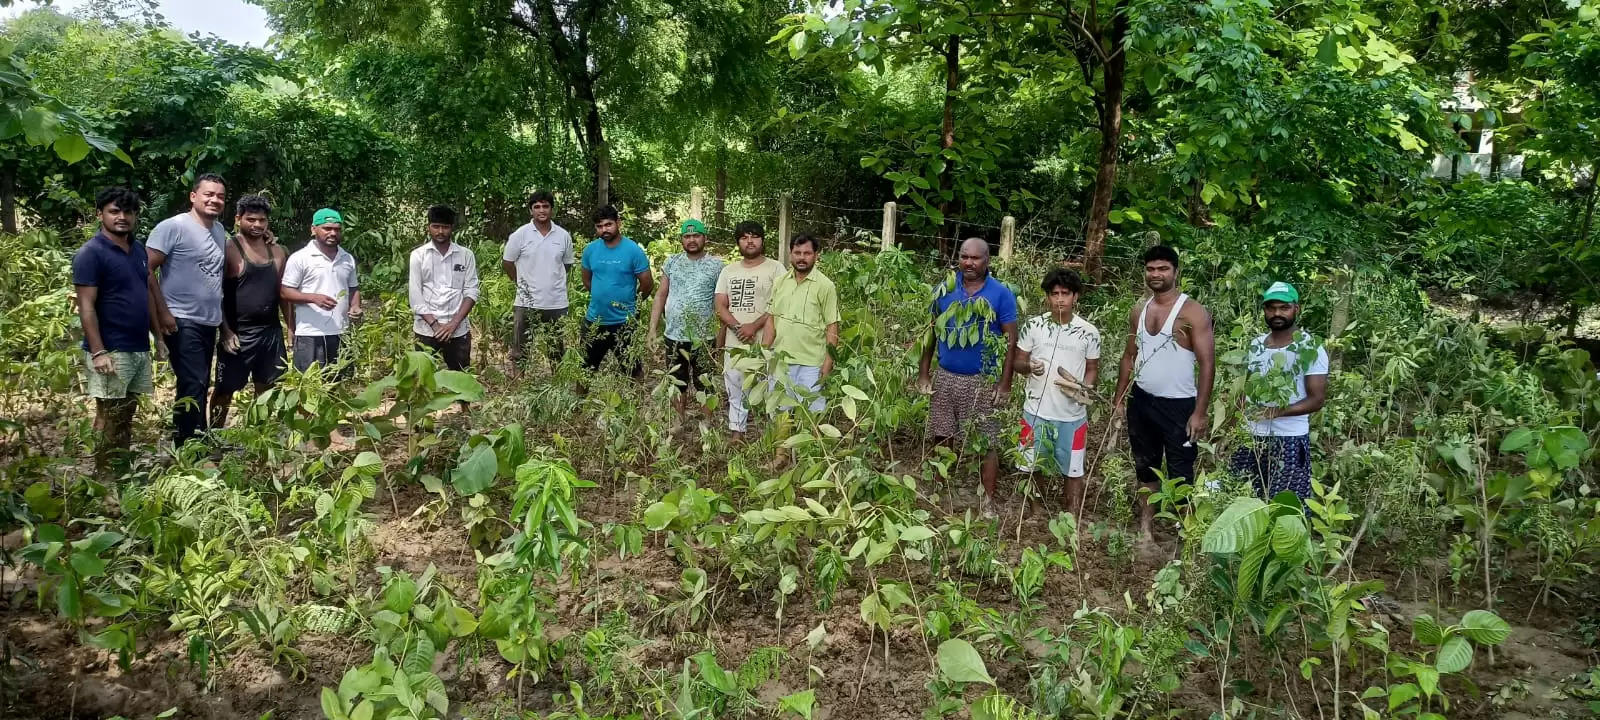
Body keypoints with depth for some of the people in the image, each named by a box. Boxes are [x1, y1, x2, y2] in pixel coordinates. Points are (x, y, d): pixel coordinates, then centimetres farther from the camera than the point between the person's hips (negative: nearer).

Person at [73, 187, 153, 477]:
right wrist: (98, 352, -20)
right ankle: (105, 481, 7)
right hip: (112, 351, -7)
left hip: (140, 348, 7)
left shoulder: (139, 249, 11)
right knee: (109, 417, -1)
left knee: (127, 414, 14)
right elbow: (86, 307, -14)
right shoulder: (90, 253, -11)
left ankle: (123, 472, 23)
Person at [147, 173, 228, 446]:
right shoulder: (173, 226, -9)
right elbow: (147, 270, -13)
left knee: (201, 387, 14)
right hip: (182, 322, -8)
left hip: (210, 323, 8)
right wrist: (162, 312, -16)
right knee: (193, 387, -10)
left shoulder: (220, 230, 11)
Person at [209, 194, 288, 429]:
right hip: (238, 332, -5)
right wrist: (226, 332, -14)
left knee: (267, 388, 12)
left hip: (272, 331, 5)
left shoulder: (277, 251, 10)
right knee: (225, 389, 3)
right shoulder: (229, 249, -6)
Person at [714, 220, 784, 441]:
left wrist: (754, 326, -16)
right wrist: (739, 327, -9)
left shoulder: (775, 268, 0)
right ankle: (737, 434, 21)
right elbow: (721, 307, 7)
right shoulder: (728, 272, 14)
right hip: (734, 344, 5)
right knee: (735, 393, 11)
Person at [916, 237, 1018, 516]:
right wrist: (923, 372, 4)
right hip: (945, 377, 3)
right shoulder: (944, 289, 1)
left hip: (983, 381, -3)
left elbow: (1011, 340, -5)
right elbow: (932, 331, 8)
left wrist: (1005, 383, -10)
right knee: (942, 438, 12)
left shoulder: (1001, 294, -6)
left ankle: (988, 501, 12)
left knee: (987, 443, 2)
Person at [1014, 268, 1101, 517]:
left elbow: (1092, 368, 5)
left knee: (1073, 471, 9)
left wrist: (1085, 387, -15)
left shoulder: (1089, 332, -5)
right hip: (1036, 411, 1)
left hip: (1073, 415, -1)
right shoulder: (1032, 326, -4)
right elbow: (1018, 362, 3)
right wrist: (1029, 367, -20)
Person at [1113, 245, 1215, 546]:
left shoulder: (1193, 312, -12)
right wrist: (1119, 398, 8)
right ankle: (1145, 529, 26)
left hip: (1178, 405, -6)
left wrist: (1200, 412, -18)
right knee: (1146, 467, 15)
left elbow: (1207, 363, -14)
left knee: (1180, 474, 1)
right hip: (1141, 401, 6)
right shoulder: (1138, 311, 6)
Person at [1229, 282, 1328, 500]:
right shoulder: (1255, 345, 9)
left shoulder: (1311, 349, -7)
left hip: (1289, 440, -5)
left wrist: (1278, 411, -25)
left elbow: (1316, 400, -10)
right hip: (1251, 437, 5)